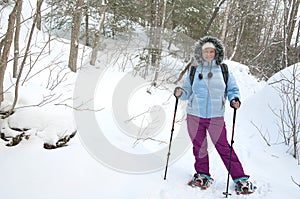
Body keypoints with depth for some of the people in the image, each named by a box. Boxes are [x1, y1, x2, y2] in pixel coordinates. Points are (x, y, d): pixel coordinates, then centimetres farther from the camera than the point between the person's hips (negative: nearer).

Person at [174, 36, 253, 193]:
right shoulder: (194, 71, 7)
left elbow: (232, 89, 9)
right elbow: (188, 92, 9)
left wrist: (234, 99, -12)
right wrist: (180, 93, -12)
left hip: (216, 117, -2)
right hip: (194, 116, 2)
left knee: (223, 148, -3)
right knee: (199, 147, 11)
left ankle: (240, 178, 9)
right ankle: (203, 175, 31)